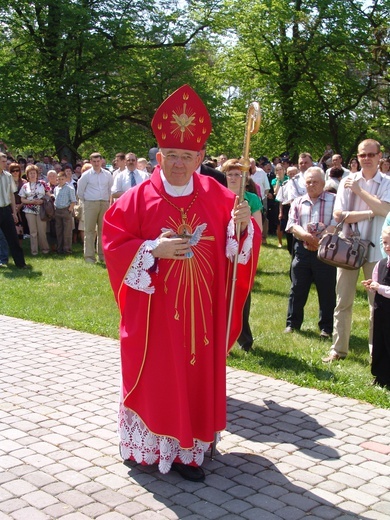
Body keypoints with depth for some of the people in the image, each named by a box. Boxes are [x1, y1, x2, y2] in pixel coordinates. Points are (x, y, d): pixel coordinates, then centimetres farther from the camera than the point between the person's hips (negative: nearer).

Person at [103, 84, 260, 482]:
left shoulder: (216, 195, 1)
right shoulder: (138, 198, -6)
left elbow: (237, 241, 5)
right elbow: (114, 245, -7)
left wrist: (243, 223, -16)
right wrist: (155, 249, -19)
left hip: (202, 308, 3)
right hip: (155, 309, -3)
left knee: (198, 371, 9)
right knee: (157, 376, 5)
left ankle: (187, 444, 23)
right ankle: (158, 446, 21)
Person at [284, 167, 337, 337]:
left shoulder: (334, 200, 1)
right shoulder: (298, 202, 12)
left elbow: (336, 224, -10)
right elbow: (292, 224, 1)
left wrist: (320, 241, -17)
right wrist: (307, 236, -18)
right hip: (302, 250, 3)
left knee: (327, 291, 3)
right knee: (297, 289, 9)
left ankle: (326, 327, 14)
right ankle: (292, 323, 20)